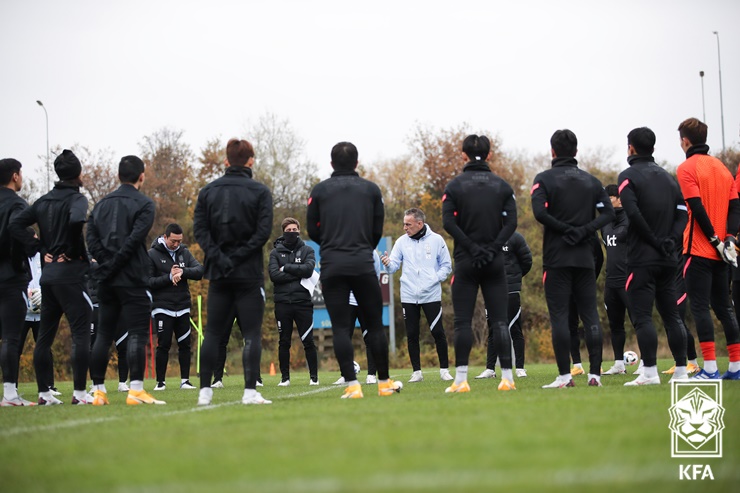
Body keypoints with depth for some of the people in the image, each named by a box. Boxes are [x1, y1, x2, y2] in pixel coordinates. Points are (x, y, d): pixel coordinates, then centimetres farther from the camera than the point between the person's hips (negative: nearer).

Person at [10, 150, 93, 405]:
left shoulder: (44, 201, 12)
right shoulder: (76, 199, -9)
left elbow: (16, 225, 9)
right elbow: (76, 221, -31)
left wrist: (41, 251, 8)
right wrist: (75, 252, -15)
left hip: (48, 275, 7)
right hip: (71, 273, -7)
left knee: (45, 336, 10)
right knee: (81, 334, -5)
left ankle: (44, 393, 12)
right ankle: (79, 392, -9)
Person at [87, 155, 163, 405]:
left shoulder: (102, 204, 14)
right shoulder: (143, 204, -4)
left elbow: (91, 236, 4)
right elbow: (134, 240, -14)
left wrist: (105, 263, 1)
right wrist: (113, 265, -8)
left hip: (106, 281, 6)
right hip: (132, 280, -6)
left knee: (103, 334, 10)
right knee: (137, 334, -7)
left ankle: (98, 391, 11)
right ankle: (136, 390, -15)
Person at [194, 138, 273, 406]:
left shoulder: (208, 191, 7)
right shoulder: (260, 191, -2)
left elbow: (199, 228, -2)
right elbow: (263, 231, -11)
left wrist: (219, 257, -7)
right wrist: (237, 257, -10)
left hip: (218, 273, 3)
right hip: (249, 273, -3)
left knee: (213, 333, 9)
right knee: (252, 333, -1)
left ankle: (205, 390, 6)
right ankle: (250, 391, -10)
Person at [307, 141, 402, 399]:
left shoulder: (320, 190, 6)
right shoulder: (371, 189, 8)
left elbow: (312, 230, 5)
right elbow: (378, 230, 7)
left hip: (331, 266, 0)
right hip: (363, 266, 1)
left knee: (340, 327, 0)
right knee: (374, 324, 10)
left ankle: (352, 385, -8)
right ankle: (384, 382, 16)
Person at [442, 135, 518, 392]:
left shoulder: (455, 185, 0)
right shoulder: (502, 186, 7)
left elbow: (448, 222, -11)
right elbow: (511, 222, -3)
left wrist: (471, 248, -10)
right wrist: (493, 248, -7)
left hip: (466, 262, -2)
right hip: (495, 263, 2)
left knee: (463, 321, 0)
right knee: (499, 320, 3)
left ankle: (461, 380, -5)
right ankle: (507, 378, -1)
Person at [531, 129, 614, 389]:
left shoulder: (544, 179, -2)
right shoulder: (591, 180, 11)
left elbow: (540, 212, -16)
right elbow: (608, 212, 1)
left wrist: (565, 230, -8)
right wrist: (584, 230, -5)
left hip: (556, 258, -3)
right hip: (585, 258, 4)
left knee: (559, 316, -2)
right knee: (590, 314, 5)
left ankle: (565, 375, -6)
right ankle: (595, 373, 2)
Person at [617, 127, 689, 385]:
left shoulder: (629, 176, -5)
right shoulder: (667, 177, 15)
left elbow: (633, 212, -19)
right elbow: (682, 212, 8)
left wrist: (653, 240, -11)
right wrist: (670, 240, -1)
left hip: (642, 259, -6)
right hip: (668, 258, 6)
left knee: (642, 316, -7)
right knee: (671, 314, 10)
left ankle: (650, 371, -13)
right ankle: (681, 370, 9)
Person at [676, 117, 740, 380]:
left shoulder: (687, 168, -7)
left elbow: (697, 208, -17)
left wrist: (714, 239, -13)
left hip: (699, 249, -7)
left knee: (700, 306, -6)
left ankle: (710, 368, -12)